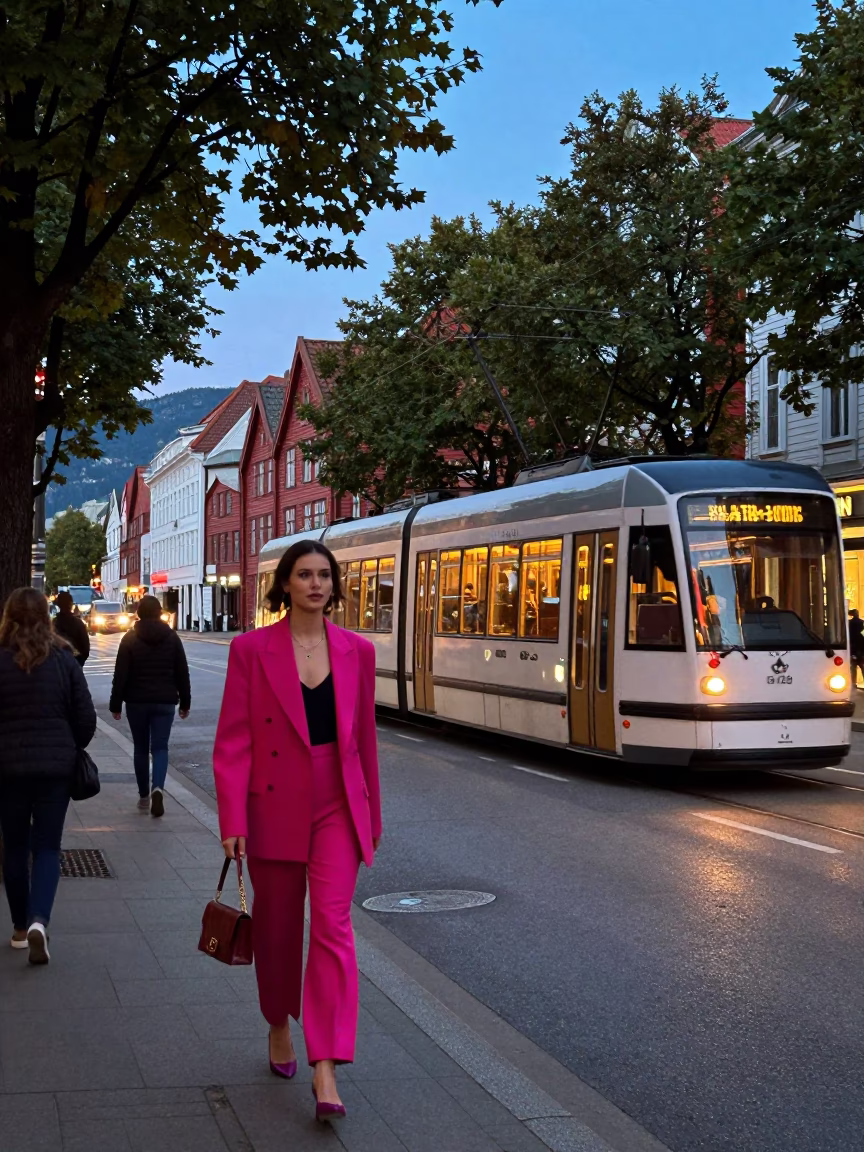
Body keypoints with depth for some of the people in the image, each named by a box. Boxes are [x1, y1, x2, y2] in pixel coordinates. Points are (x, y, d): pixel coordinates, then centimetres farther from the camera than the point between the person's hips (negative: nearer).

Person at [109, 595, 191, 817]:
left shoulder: (130, 639, -4)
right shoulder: (172, 637, 2)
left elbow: (121, 675, -6)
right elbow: (182, 673, 4)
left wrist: (116, 704, 0)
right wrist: (185, 702, 11)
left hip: (137, 702, -1)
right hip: (165, 701, 1)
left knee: (141, 748, 12)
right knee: (160, 747, 2)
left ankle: (144, 796, 16)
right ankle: (157, 788, -22)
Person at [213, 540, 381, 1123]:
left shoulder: (357, 650, 3)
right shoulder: (252, 649, -4)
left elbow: (365, 736, 10)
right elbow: (233, 740, -5)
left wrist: (373, 812, 15)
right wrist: (232, 820, -11)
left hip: (337, 807, 1)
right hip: (275, 806, 0)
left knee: (332, 924, -10)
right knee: (277, 927, 13)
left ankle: (327, 1066, -10)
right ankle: (279, 1026, 38)